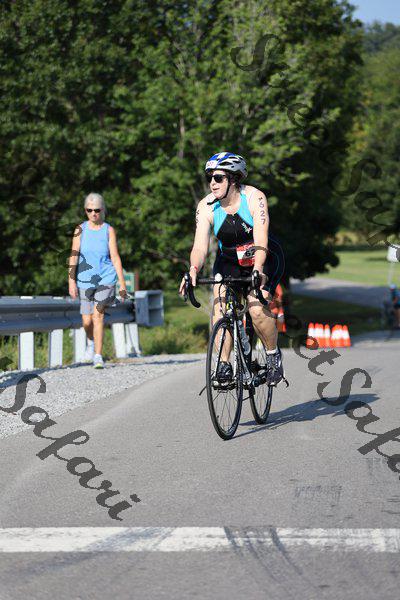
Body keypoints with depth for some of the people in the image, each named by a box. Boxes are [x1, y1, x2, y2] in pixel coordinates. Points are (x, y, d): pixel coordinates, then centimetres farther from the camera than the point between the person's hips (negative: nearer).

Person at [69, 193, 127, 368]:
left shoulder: (109, 230, -1)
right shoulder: (80, 229, 1)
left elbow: (115, 257, -2)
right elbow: (74, 256, 0)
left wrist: (122, 283, -5)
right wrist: (72, 281, -7)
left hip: (106, 278, -2)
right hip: (85, 280, 2)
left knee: (98, 314, -16)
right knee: (87, 321, 6)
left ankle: (98, 356, -12)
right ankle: (91, 342, 39)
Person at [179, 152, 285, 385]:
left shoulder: (254, 198, -24)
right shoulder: (206, 206, -16)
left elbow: (261, 242, -34)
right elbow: (200, 246, -24)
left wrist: (257, 271, -51)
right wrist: (193, 270, -44)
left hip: (264, 259, -3)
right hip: (229, 261, 3)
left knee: (257, 309, -23)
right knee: (221, 306, -20)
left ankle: (273, 354, 2)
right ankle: (224, 364, -11)